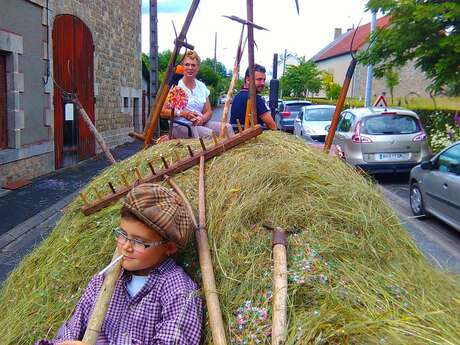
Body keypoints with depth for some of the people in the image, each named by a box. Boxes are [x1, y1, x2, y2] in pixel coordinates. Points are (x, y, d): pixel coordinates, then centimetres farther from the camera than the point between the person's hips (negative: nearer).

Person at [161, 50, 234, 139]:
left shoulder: (202, 86, 14)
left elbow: (209, 111, 14)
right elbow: (162, 112, -6)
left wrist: (202, 119, -10)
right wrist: (182, 113, -21)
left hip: (200, 124, 5)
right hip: (180, 126, -5)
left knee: (227, 127, -20)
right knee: (209, 133, -33)